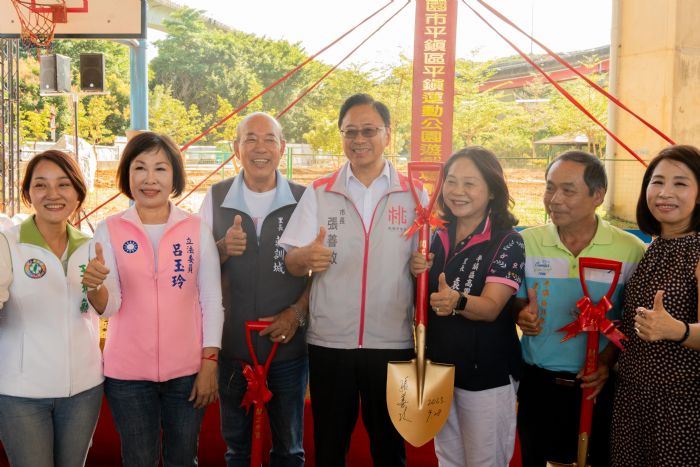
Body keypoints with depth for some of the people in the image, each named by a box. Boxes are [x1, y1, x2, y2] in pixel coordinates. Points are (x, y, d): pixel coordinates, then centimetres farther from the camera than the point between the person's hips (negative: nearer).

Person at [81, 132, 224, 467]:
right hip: (127, 374, 0)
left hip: (187, 371, 0)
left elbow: (211, 301, 1)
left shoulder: (197, 229, -2)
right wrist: (95, 287, -29)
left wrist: (209, 364, -4)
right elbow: (109, 307, -7)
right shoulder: (109, 230, -2)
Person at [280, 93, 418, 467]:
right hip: (329, 341, 1)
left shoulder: (414, 195, 3)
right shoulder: (319, 193, 4)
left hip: (392, 342, 0)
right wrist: (306, 256, -23)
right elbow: (292, 264, 0)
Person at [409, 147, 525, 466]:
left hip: (487, 375, -5)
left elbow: (491, 307, -23)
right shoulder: (439, 238, 2)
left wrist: (456, 301, -44)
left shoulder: (507, 241, -14)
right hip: (439, 367, 5)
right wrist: (419, 275, -11)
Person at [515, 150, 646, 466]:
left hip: (599, 386, -1)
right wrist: (523, 316, -15)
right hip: (537, 382, 2)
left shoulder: (631, 250, -7)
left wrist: (608, 360, -16)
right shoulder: (526, 242, -3)